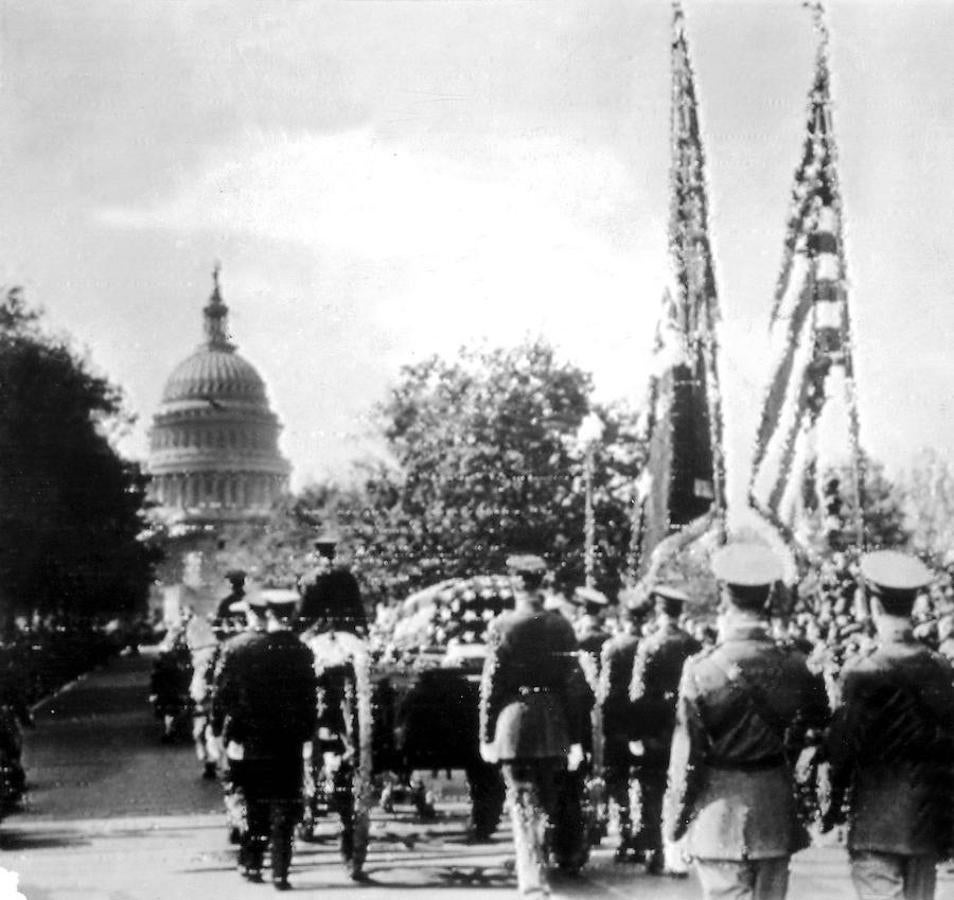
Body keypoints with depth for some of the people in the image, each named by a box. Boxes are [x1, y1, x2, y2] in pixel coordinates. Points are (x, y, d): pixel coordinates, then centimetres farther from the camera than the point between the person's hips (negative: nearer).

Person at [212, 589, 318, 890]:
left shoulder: (239, 647, -7)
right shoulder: (301, 653, -7)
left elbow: (222, 693, -4)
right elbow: (310, 700, -2)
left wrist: (220, 729, 5)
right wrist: (306, 732, 8)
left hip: (247, 741, 1)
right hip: (287, 743, -1)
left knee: (255, 805, 16)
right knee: (284, 808, 5)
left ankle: (250, 862, 16)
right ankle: (280, 872, 1)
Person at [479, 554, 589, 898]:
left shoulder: (502, 626, -7)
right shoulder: (561, 626, 0)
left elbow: (490, 685, -6)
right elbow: (574, 684, 2)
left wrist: (486, 736, 1)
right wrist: (576, 739, 8)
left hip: (513, 728, -3)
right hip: (554, 728, 3)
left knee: (525, 807, 0)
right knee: (548, 805, 18)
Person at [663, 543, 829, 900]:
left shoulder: (702, 669, -13)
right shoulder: (795, 666, -3)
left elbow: (687, 756, -9)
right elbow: (817, 729, 6)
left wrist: (673, 820, 2)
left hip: (718, 818, -3)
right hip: (776, 814, 3)